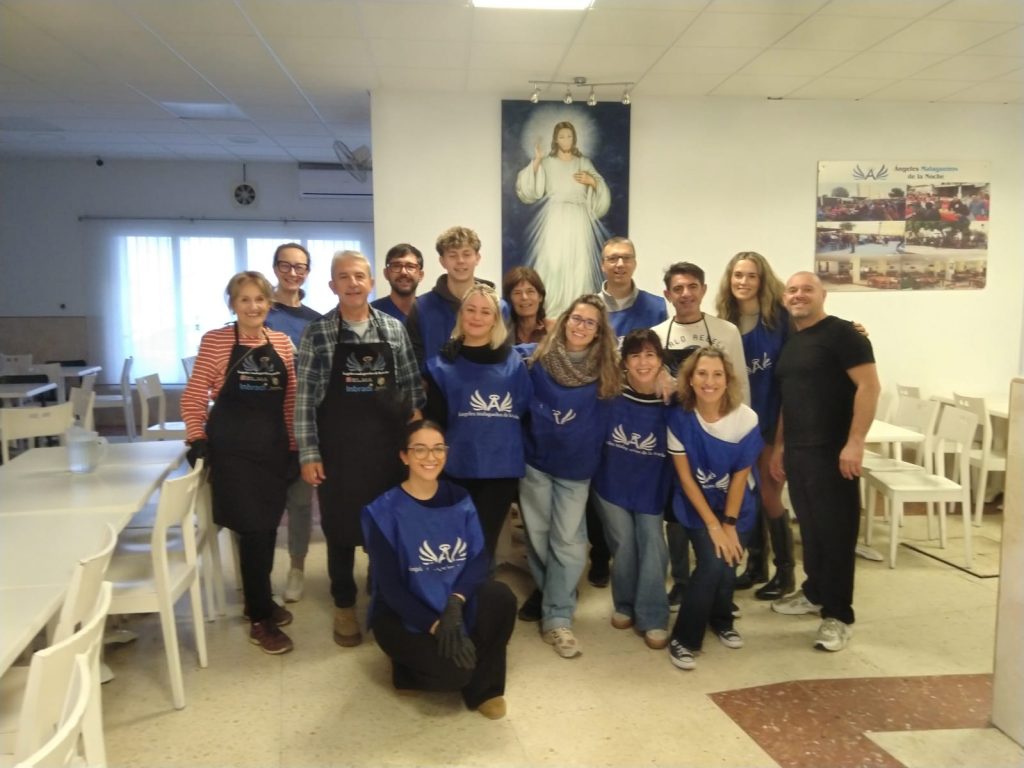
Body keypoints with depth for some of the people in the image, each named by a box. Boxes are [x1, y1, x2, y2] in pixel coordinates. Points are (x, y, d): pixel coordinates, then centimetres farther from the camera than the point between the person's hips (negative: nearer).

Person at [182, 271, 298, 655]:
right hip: (232, 449, -4)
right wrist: (197, 439, -10)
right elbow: (194, 396, -3)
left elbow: (290, 400, 9)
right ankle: (260, 619, 9)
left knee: (267, 526, 12)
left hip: (274, 448, 4)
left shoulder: (282, 342, 6)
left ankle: (260, 598, 33)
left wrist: (294, 446, 8)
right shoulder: (214, 341, -5)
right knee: (253, 530, -4)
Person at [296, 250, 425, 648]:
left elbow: (412, 386, 7)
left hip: (388, 445, 2)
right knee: (340, 526, 8)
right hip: (338, 448, -2)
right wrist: (308, 453, -8)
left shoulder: (394, 329, 2)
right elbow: (305, 398, -4)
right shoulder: (317, 333, -4)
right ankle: (344, 605, 26)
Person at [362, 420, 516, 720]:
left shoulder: (459, 499, 2)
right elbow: (389, 586, -14)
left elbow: (479, 558, -7)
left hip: (454, 603, 4)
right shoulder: (383, 511, -11)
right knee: (454, 668, -28)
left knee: (500, 597, -26)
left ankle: (482, 687, -5)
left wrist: (455, 603, -26)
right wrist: (435, 626, -25)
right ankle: (410, 668, 7)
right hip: (403, 614, -4)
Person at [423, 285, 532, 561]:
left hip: (502, 468, 1)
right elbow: (434, 420, -1)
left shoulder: (514, 362, 5)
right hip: (459, 468, 0)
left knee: (485, 541, 9)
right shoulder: (442, 365, 2)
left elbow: (528, 412, 6)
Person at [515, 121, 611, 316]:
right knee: (551, 260, -11)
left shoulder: (584, 163, 15)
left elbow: (601, 190, 13)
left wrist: (592, 181, -7)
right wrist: (536, 161, -10)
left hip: (578, 219, 1)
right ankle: (550, 305, -7)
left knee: (578, 261, -5)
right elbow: (530, 189, -2)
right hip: (554, 217, -1)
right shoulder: (547, 162, 10)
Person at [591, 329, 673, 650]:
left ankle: (653, 619, 13)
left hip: (651, 488, 0)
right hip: (612, 484, 0)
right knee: (624, 547, 9)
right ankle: (625, 605, 31)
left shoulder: (669, 401, -12)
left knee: (652, 548, 0)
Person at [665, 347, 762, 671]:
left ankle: (721, 622, 28)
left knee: (727, 565, -5)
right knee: (713, 563, -18)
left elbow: (740, 477, -12)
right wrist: (713, 525, -15)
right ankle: (684, 639, -1)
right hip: (697, 505, -2)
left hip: (736, 507, 2)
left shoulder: (746, 419, -21)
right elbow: (685, 476, -16)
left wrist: (729, 524, -9)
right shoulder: (680, 418, -22)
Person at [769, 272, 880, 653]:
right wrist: (778, 445, 17)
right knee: (809, 526, 15)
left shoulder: (841, 333, -8)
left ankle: (838, 614, 8)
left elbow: (869, 386, -15)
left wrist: (855, 442, -20)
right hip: (797, 450, 7)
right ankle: (814, 593, 31)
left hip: (832, 450, -7)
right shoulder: (789, 341, 16)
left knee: (836, 530, -1)